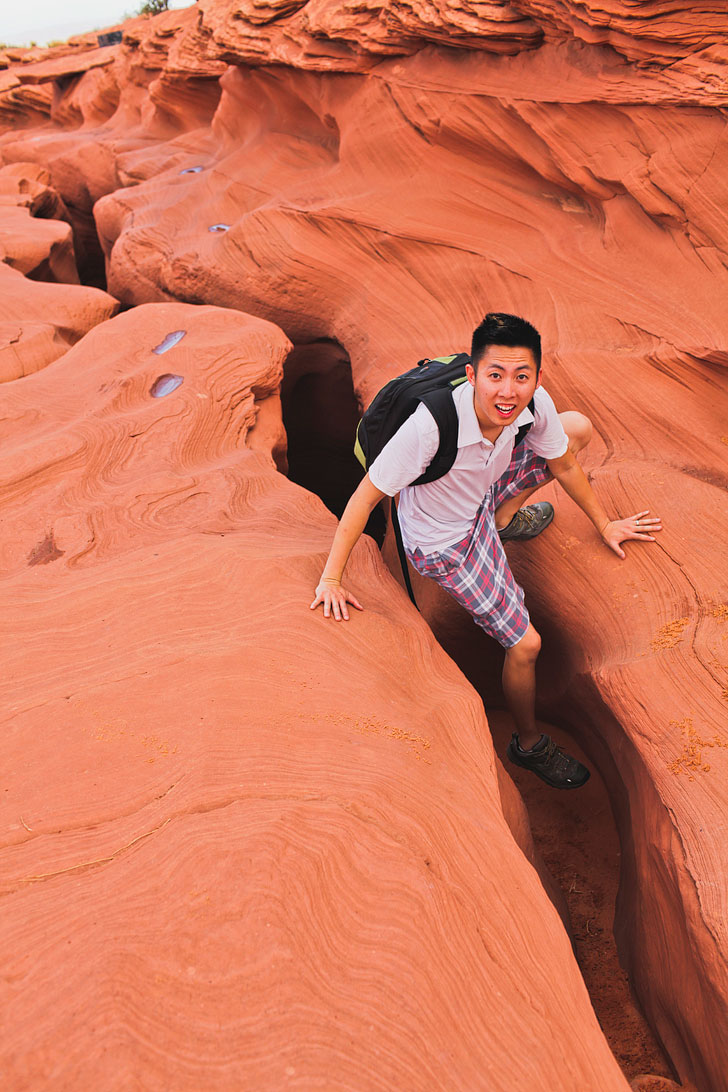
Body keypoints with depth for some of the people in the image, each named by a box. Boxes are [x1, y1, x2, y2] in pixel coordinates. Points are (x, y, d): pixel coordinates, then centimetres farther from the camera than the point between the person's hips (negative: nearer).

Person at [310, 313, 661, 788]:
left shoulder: (535, 405, -22)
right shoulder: (431, 425, -40)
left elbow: (564, 465, -2)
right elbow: (365, 498, -31)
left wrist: (605, 524, 9)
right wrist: (332, 578, -27)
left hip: (484, 492, 6)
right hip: (446, 542, -6)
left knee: (578, 427, 5)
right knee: (525, 643, -5)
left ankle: (503, 519, 22)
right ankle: (530, 745, 26)